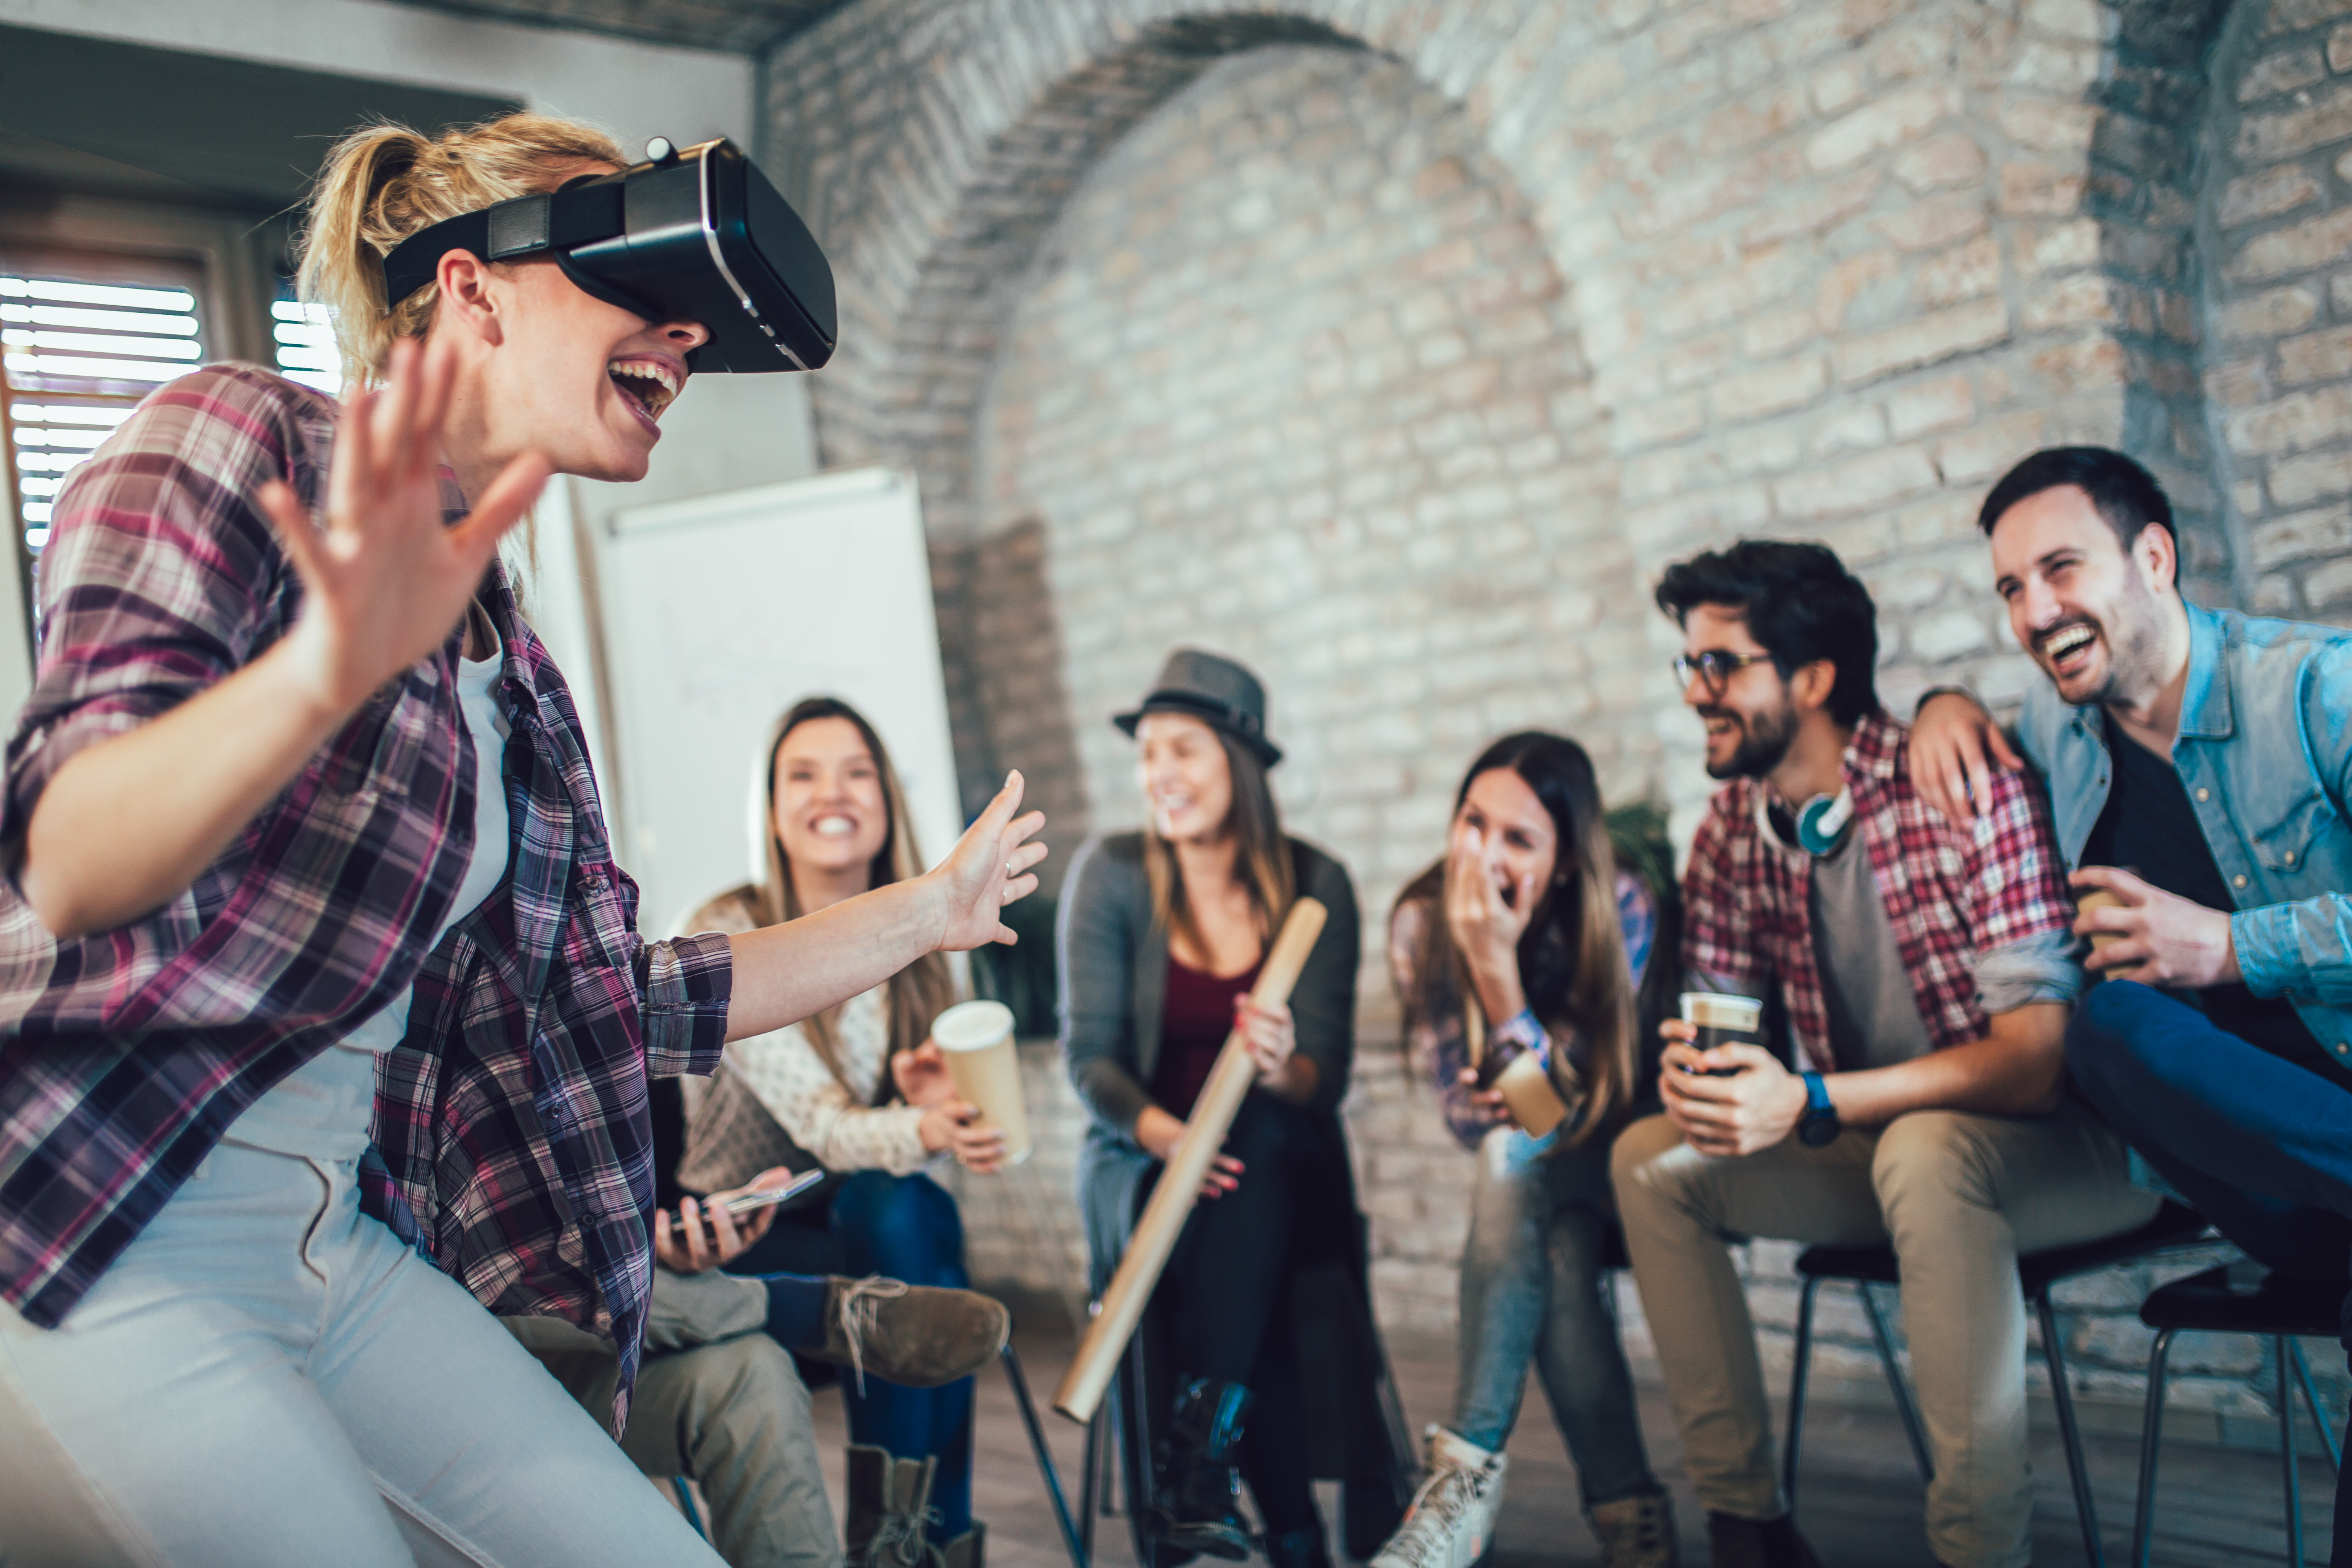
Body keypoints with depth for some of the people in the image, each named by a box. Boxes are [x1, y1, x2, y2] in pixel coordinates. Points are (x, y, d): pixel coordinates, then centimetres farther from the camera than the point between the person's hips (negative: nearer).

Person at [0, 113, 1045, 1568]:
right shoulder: (237, 442, -9)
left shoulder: (516, 675, 12)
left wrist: (928, 910, 21)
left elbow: (625, 1000, 15)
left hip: (349, 1253, 7)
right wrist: (330, 669, -42)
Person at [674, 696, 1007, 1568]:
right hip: (729, 1238, -4)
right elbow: (819, 1124, -25)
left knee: (910, 1216, -30)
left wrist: (934, 1101, -27)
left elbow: (922, 1107, -1)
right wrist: (925, 1135, -46)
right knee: (906, 1230, -30)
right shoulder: (724, 938, -17)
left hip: (854, 1214, 4)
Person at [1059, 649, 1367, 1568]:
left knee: (1256, 1146, -36)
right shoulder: (1110, 873, -3)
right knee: (1222, 1239, -34)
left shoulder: (1314, 886, -2)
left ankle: (1196, 1469, -33)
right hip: (1140, 1160, 0)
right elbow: (1088, 1053, -6)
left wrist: (1283, 1069, -32)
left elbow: (1328, 1072, -6)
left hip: (1281, 1162, 0)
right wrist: (1160, 1131, -27)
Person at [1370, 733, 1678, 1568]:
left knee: (1515, 1161, -33)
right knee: (1554, 1255, -31)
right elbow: (1467, 1117, -9)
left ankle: (1470, 1465, -31)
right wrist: (1493, 1106, -33)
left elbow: (1565, 1104, -22)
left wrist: (1498, 964, -33)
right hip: (1523, 1176, 3)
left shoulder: (1622, 909, -21)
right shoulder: (1423, 922, -14)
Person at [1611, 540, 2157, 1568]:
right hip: (1879, 1146, 7)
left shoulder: (1967, 790, -22)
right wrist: (1692, 1072, -20)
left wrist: (1808, 1101, -35)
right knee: (1650, 1159, -7)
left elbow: (2033, 1057, -27)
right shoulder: (1733, 828, -1)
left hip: (2056, 1142, -7)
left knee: (1926, 1150, -37)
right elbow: (1716, 1021, 7)